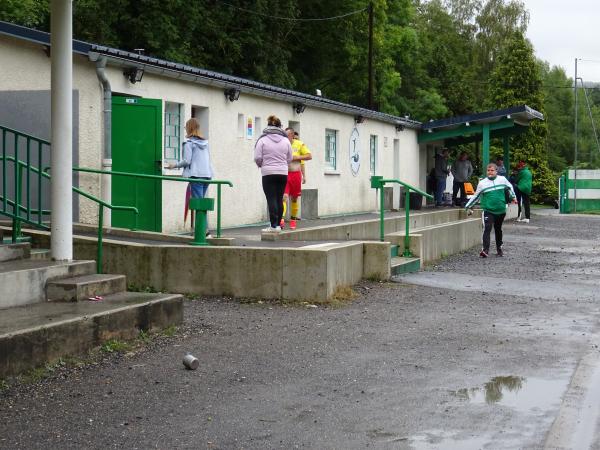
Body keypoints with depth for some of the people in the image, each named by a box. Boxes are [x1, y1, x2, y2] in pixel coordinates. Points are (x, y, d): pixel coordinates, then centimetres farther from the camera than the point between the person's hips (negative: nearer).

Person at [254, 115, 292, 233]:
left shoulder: (262, 140, -5)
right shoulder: (285, 140, 4)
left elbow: (257, 158, -6)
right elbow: (289, 158, 8)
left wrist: (262, 165, 15)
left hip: (268, 173, -3)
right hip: (283, 173, 3)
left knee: (271, 199, -4)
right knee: (279, 199, 10)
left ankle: (274, 225, -9)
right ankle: (278, 224, 15)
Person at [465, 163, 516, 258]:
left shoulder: (502, 179, 0)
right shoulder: (482, 183, -4)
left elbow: (509, 187, 20)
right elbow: (476, 196, 5)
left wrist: (513, 197, 26)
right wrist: (468, 206, 5)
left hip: (501, 210, 3)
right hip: (488, 210, -3)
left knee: (498, 229, 18)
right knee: (487, 229, -18)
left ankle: (499, 248, 33)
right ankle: (485, 249, -24)